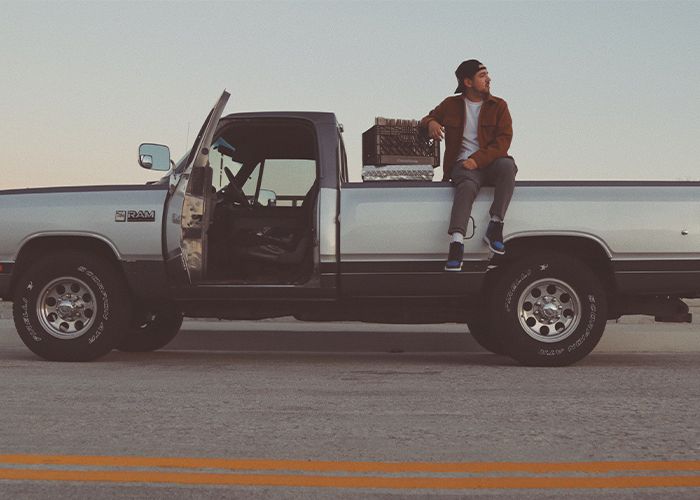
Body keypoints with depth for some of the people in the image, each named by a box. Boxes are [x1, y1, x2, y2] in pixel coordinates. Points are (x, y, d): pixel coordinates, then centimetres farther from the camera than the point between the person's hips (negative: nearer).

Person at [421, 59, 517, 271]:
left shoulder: (498, 106, 11)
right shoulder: (451, 105, 16)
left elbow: (504, 139, 0)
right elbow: (428, 118, 29)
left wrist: (478, 159, -16)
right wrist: (431, 123, 0)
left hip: (491, 162, 1)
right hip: (463, 164, -1)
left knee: (507, 165, -36)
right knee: (467, 186, -36)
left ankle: (495, 227, -33)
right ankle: (456, 245, -54)